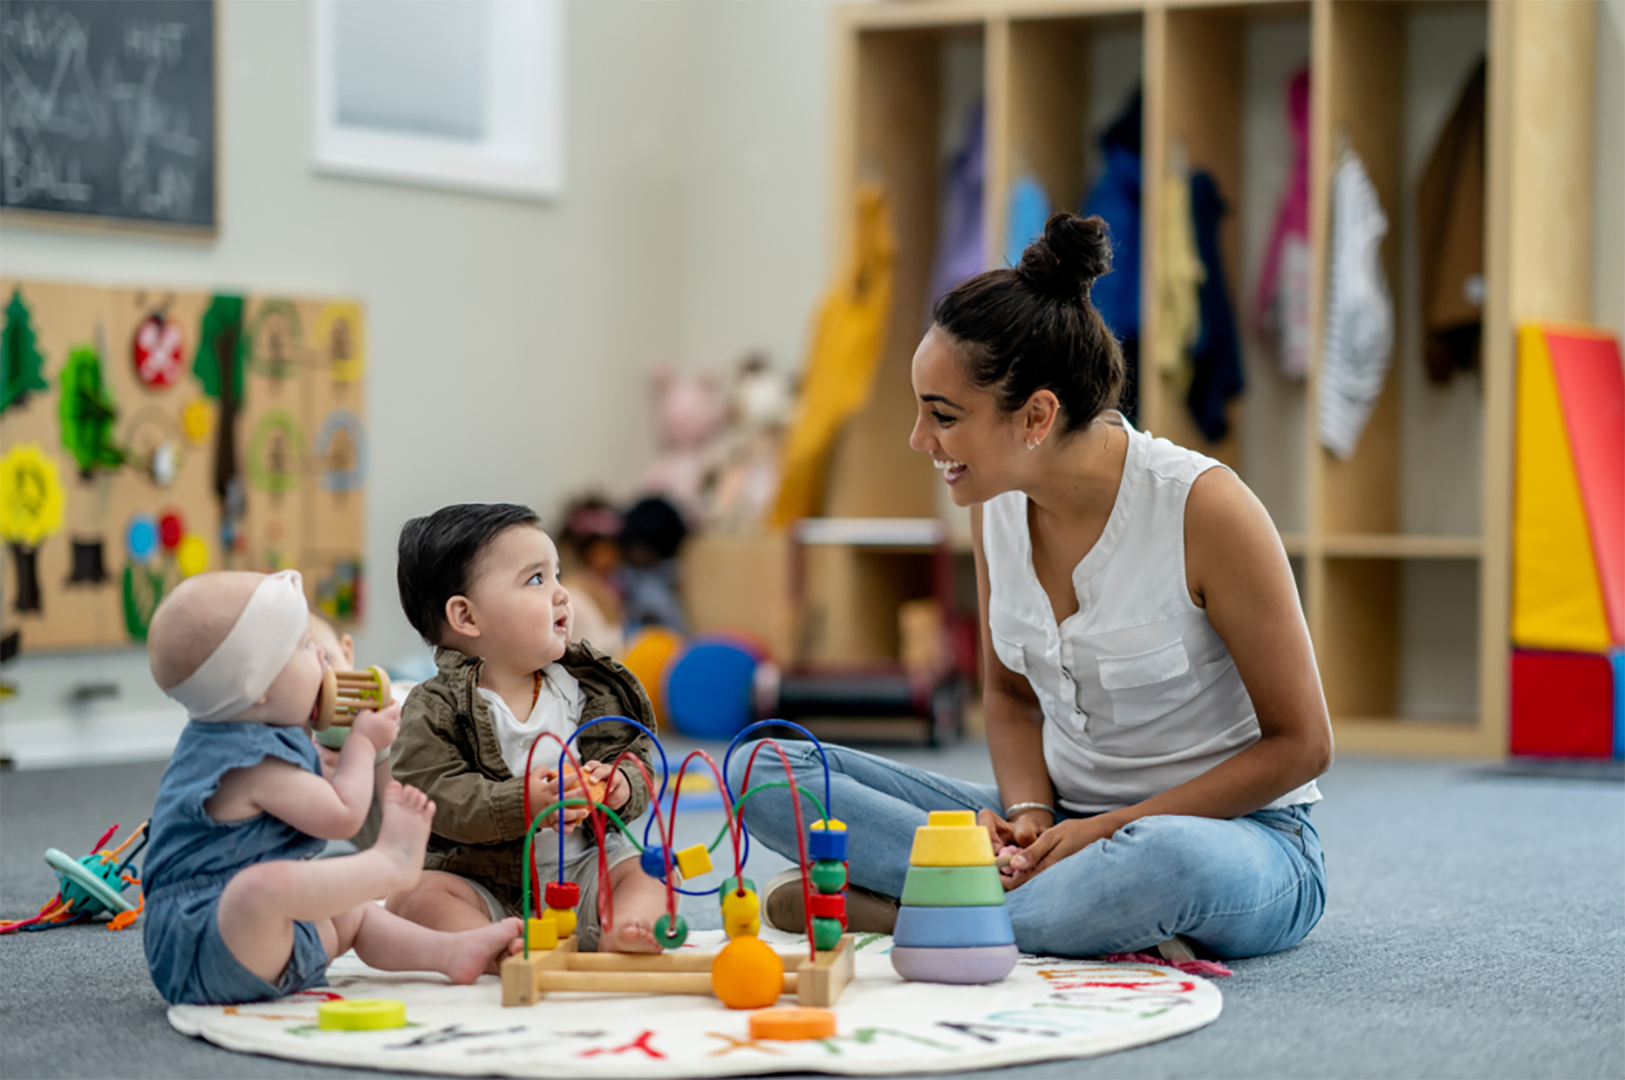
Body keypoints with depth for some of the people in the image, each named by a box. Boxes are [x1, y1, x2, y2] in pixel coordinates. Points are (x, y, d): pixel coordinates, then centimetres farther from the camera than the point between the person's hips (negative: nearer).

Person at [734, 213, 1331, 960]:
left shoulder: (1204, 508, -19)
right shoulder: (996, 503, -2)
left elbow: (1300, 744, -12)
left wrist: (1108, 830, -19)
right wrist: (1027, 814, -9)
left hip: (1244, 836, -6)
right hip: (1061, 820, 6)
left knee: (1164, 861, -45)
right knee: (764, 771, -10)